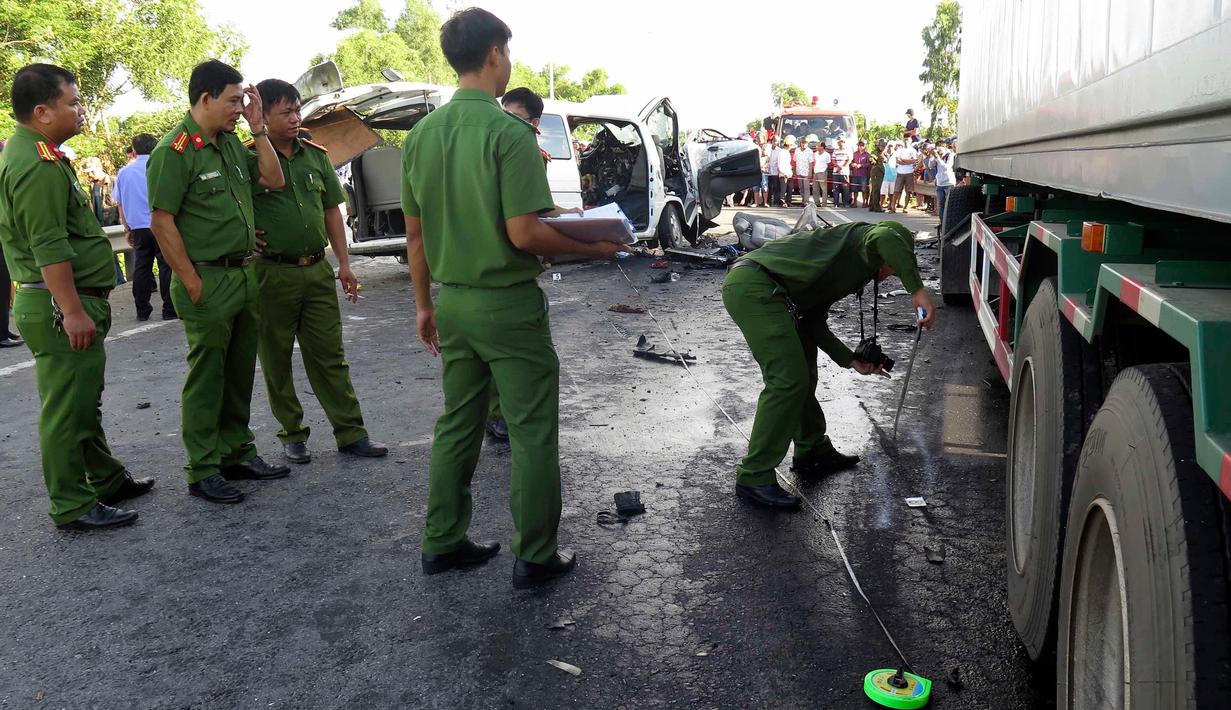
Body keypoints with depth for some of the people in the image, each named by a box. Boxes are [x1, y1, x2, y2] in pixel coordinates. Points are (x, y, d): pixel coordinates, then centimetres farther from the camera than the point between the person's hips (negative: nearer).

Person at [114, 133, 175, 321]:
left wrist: (128, 228, 24)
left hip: (138, 228, 3)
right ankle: (169, 309, -3)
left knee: (141, 268, 9)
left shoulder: (123, 172, 10)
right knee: (166, 266, -1)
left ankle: (142, 310, 12)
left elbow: (119, 204, 16)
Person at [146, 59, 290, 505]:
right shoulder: (175, 150, -12)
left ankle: (237, 454, 27)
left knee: (240, 373, 15)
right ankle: (203, 471, 9)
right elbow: (162, 222, -15)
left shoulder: (231, 143, 12)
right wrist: (192, 282, -16)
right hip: (207, 280, -8)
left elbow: (273, 180, 15)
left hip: (244, 275, 8)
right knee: (206, 377, -1)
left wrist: (258, 128, 7)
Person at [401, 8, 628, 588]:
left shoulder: (421, 134, 5)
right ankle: (535, 558, 13)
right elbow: (523, 233, -21)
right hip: (508, 303, -7)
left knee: (457, 424, 17)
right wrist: (594, 248, -7)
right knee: (532, 434, 4)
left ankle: (443, 543, 27)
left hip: (453, 302, 7)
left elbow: (415, 234, 10)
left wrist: (424, 304, 18)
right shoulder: (509, 131, -16)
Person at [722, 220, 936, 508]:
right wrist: (918, 290, -22)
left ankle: (813, 452, 35)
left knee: (802, 376, 20)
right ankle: (754, 478, -10)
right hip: (755, 287, -11)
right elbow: (887, 237, -22)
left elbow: (813, 323, 26)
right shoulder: (862, 237, 6)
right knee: (788, 381, -13)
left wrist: (853, 361, 24)